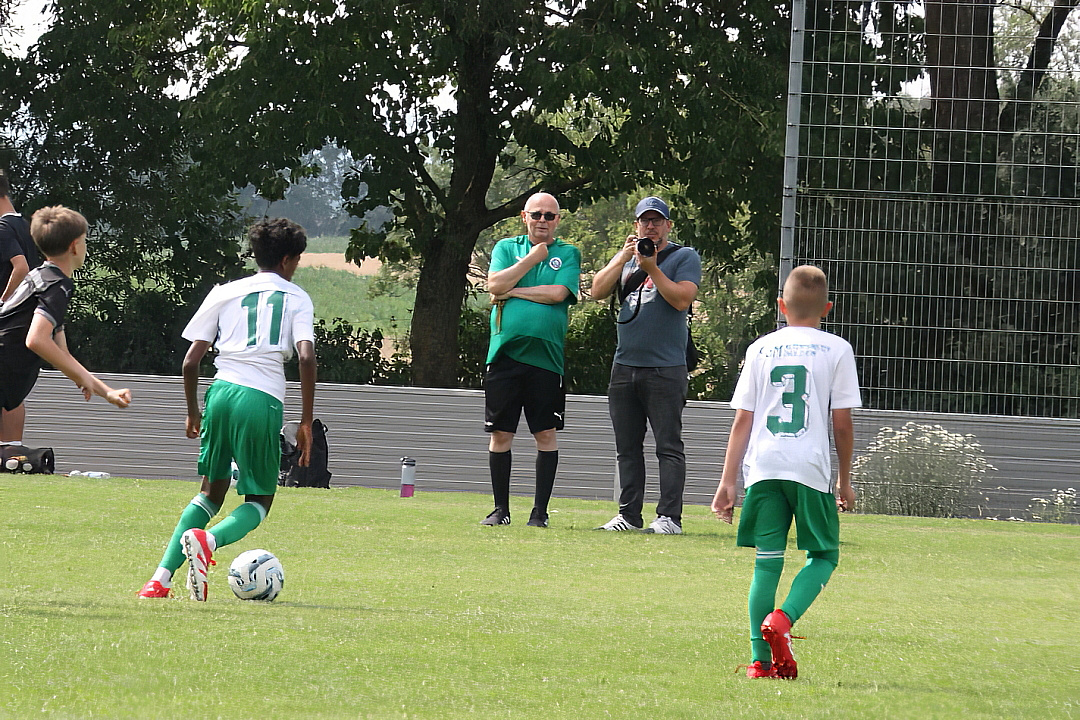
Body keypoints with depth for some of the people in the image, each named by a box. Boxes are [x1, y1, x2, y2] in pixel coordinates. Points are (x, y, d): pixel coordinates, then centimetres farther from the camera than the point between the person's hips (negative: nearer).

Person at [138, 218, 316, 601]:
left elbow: (190, 361, 11)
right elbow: (306, 357, -5)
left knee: (211, 490, 19)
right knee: (259, 501, 10)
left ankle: (162, 577, 3)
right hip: (264, 400, -3)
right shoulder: (297, 298, 11)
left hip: (221, 392, 3)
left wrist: (193, 412, 26)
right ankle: (208, 539, -23)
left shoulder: (225, 293, 17)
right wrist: (306, 421, 0)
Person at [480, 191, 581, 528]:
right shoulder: (506, 247, 13)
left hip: (546, 357, -1)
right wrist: (532, 258, -4)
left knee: (546, 434, -2)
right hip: (505, 352, 1)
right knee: (500, 433, 2)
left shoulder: (568, 254, 8)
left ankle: (540, 510, 4)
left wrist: (511, 291, -5)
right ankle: (500, 509, 11)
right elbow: (495, 285, -4)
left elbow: (558, 293, -9)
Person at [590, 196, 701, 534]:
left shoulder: (684, 257, 3)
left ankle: (669, 516, -10)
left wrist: (652, 268, -14)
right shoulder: (625, 258, 17)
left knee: (669, 446, -7)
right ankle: (628, 515, 11)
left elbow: (682, 299, -11)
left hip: (665, 369, -6)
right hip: (625, 366, 6)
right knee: (627, 448, 7)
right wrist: (623, 258, -7)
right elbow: (598, 291, 4)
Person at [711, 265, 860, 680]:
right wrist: (845, 480, 13)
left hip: (763, 468, 2)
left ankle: (761, 660, 1)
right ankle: (783, 619, -15)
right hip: (811, 468, -2)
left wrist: (728, 481, 10)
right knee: (823, 556, 10)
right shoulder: (836, 350, 4)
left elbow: (742, 420, 8)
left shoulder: (760, 349, 11)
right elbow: (842, 424, 2)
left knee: (767, 560, 5)